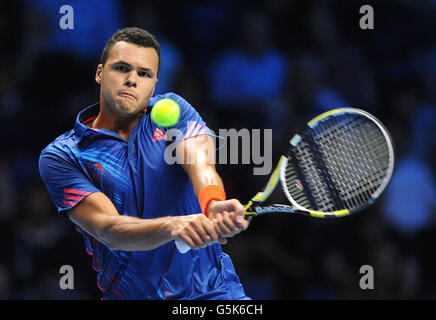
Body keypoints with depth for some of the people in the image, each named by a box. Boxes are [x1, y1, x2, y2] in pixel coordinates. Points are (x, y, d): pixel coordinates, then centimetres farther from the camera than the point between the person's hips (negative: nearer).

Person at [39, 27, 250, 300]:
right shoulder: (60, 157, -4)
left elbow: (200, 162, -14)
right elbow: (108, 229, -17)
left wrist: (214, 205, -38)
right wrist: (172, 226, -37)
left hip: (213, 288, 0)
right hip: (129, 295, 0)